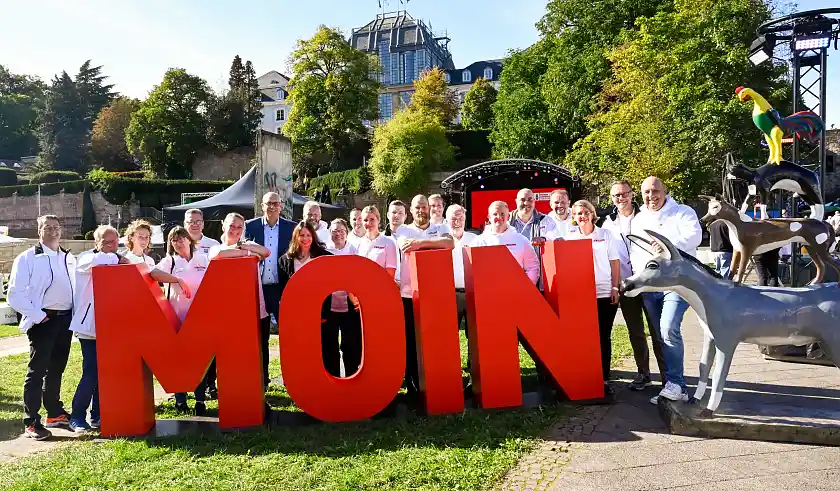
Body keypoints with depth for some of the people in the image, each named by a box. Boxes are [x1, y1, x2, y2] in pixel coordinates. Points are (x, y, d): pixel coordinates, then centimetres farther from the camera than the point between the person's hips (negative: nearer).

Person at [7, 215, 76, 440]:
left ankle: (55, 413, 28)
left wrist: (76, 313, 4)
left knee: (56, 369, 16)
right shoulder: (27, 258, -4)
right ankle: (31, 422, 2)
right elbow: (15, 294, -9)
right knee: (37, 370, -3)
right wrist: (37, 316, -14)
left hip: (66, 319, 6)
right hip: (44, 320, -6)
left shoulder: (69, 258, 13)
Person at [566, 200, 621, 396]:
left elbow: (615, 262, 4)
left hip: (605, 294, 0)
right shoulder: (569, 238, 7)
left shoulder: (605, 235, 6)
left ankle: (604, 378, 11)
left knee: (604, 337, 3)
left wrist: (615, 288, -2)